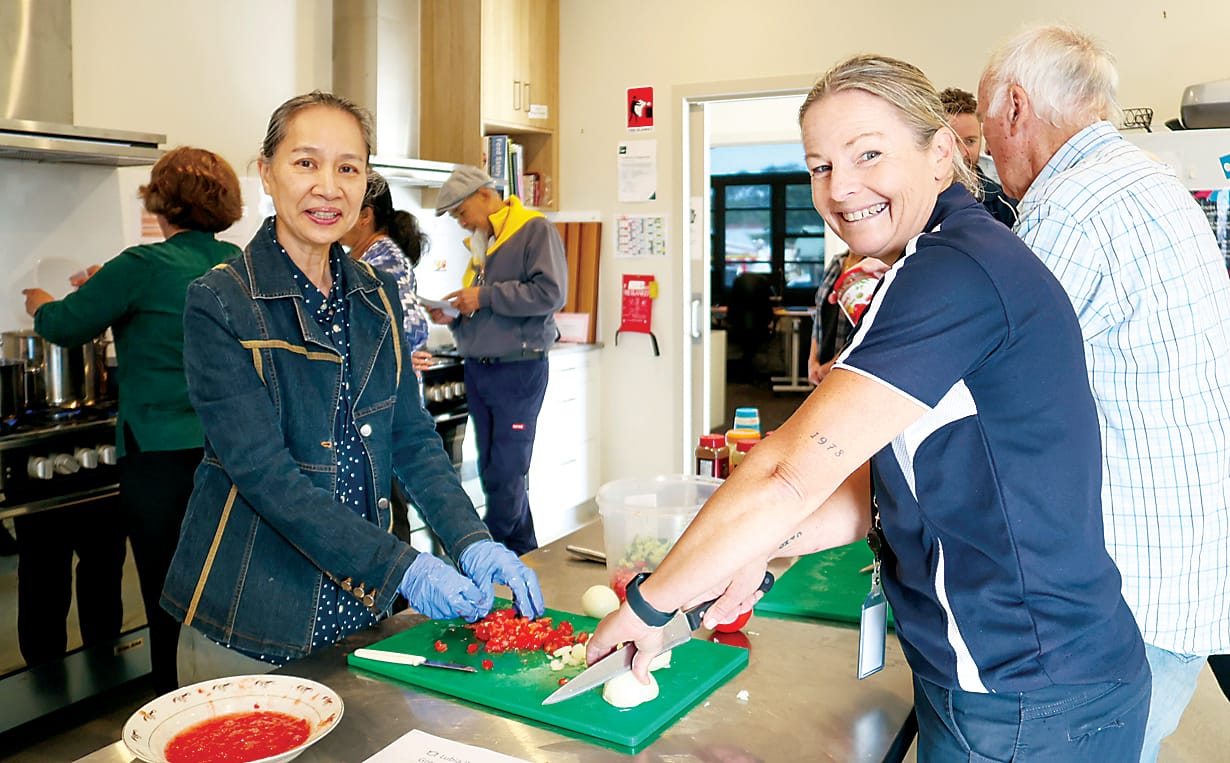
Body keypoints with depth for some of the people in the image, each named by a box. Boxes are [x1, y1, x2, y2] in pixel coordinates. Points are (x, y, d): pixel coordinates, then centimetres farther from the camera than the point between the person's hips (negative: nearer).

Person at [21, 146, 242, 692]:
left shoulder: (145, 267, -12)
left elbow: (66, 325, 1)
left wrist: (39, 303, 22)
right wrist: (114, 283, 31)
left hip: (162, 456, -5)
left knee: (166, 594, 8)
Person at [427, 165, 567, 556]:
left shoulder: (535, 230, -6)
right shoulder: (479, 242, 17)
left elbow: (550, 293, -19)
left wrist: (485, 296, -16)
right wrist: (452, 315, 4)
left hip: (519, 368, -8)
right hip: (477, 369, 8)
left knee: (506, 475, -5)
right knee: (491, 471, 11)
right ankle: (524, 554, 23)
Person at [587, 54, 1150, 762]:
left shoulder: (957, 272, -23)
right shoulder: (961, 260, 10)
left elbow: (792, 474, -26)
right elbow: (878, 489, 8)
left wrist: (649, 601, -17)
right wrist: (760, 551, -3)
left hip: (1027, 706, -9)